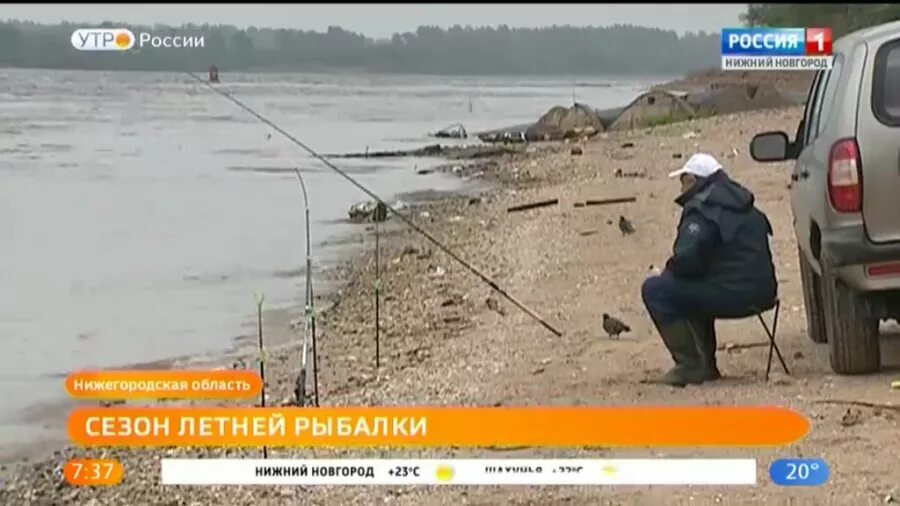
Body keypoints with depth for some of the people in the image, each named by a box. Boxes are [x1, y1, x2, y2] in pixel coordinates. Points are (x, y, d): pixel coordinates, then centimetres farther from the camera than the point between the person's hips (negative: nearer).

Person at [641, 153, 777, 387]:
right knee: (693, 287, 32)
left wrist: (669, 268, 3)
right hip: (761, 293, 10)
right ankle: (705, 364, 29)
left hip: (734, 295, -10)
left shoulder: (703, 210, -11)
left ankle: (690, 366, -6)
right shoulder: (741, 205, 19)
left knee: (654, 290, -4)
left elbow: (687, 260, -20)